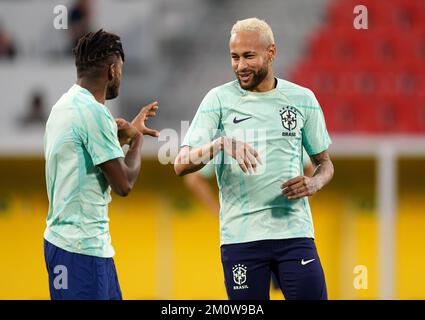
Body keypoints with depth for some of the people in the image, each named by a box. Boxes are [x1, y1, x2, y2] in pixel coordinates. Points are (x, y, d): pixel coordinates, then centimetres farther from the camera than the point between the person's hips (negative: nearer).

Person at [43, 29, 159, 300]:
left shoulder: (67, 104, 13)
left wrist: (127, 132, 24)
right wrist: (136, 138, 0)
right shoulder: (93, 111, -18)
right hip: (81, 247, -10)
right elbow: (123, 183, -16)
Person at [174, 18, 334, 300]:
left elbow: (325, 163, 16)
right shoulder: (219, 99, 1)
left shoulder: (302, 99, 7)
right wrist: (221, 144, -25)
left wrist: (314, 183, -7)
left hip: (294, 232, 1)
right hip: (240, 236, -1)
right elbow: (181, 165, -6)